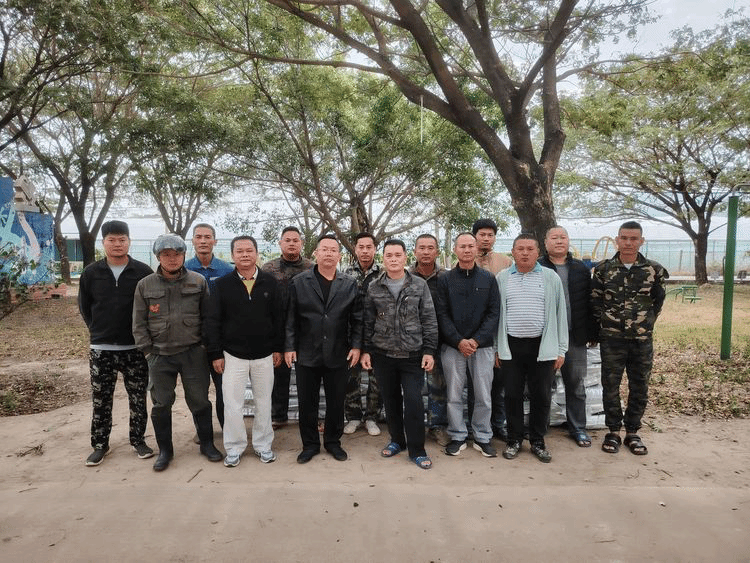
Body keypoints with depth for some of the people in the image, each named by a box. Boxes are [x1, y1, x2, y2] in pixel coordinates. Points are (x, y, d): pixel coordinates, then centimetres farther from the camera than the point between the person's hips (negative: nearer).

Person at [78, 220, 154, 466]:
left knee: (138, 398, 9)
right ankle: (100, 445, 25)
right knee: (101, 400, 10)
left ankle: (138, 440, 24)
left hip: (136, 348, -1)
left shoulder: (143, 272, -5)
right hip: (101, 349, 2)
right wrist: (99, 331, 9)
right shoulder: (91, 273, 1)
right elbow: (84, 307, 12)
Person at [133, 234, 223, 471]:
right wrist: (148, 351, -1)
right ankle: (165, 450, 26)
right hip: (160, 355, 1)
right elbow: (139, 324, 5)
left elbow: (208, 317, 5)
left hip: (193, 353, -1)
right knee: (161, 404, 8)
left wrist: (204, 345, 1)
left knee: (199, 400, 7)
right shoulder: (145, 286, 2)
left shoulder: (198, 282, 1)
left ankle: (207, 443, 25)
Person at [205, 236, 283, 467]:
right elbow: (213, 321, -1)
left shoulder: (270, 282, 0)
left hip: (264, 355, 1)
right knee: (232, 404, 3)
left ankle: (263, 444, 27)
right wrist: (215, 353, -4)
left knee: (264, 402, 11)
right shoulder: (222, 284, -2)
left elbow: (278, 317, 4)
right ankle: (234, 448, 21)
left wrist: (278, 348, 2)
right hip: (233, 355, -1)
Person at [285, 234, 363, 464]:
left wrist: (356, 346, -3)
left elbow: (357, 319, 4)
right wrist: (289, 347, -4)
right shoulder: (299, 282, 1)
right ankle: (310, 444, 27)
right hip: (307, 355, 0)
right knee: (307, 402, 9)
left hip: (338, 356, 1)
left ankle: (333, 441, 31)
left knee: (336, 402, 11)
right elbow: (290, 318, 1)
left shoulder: (350, 284, 4)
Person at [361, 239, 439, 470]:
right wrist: (366, 350, 2)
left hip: (412, 355, -2)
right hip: (383, 355, 2)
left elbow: (429, 321, -1)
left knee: (414, 402, -4)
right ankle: (397, 440, 32)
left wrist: (429, 350, -5)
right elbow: (367, 322, 7)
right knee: (390, 400, 13)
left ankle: (416, 450, 12)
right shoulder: (374, 287, 3)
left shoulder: (419, 285, -1)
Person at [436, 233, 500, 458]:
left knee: (483, 396, 7)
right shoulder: (445, 280, 3)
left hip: (482, 346, 0)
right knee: (454, 395, 7)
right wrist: (459, 341, -12)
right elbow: (442, 314, -1)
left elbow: (493, 313, 0)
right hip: (453, 346, 0)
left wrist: (476, 340, -11)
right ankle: (458, 437, 21)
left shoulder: (488, 279, 5)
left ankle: (482, 437, 23)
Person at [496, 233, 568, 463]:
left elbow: (560, 314, 4)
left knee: (541, 396, 8)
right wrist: (495, 347, 3)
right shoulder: (502, 278, 5)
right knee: (512, 395, 8)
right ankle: (514, 440, 23)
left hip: (542, 346, 0)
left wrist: (561, 349, 1)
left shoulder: (551, 278, 3)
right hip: (511, 346, 0)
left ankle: (537, 441, 24)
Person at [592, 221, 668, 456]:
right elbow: (595, 302, 5)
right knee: (610, 386, 6)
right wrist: (604, 325, 6)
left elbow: (658, 302, 10)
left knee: (639, 388, 9)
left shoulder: (654, 270, -2)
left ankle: (632, 432, 25)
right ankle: (613, 432, 21)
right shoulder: (603, 269, -2)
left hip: (642, 340, 1)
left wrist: (644, 324, 10)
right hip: (611, 339, 0)